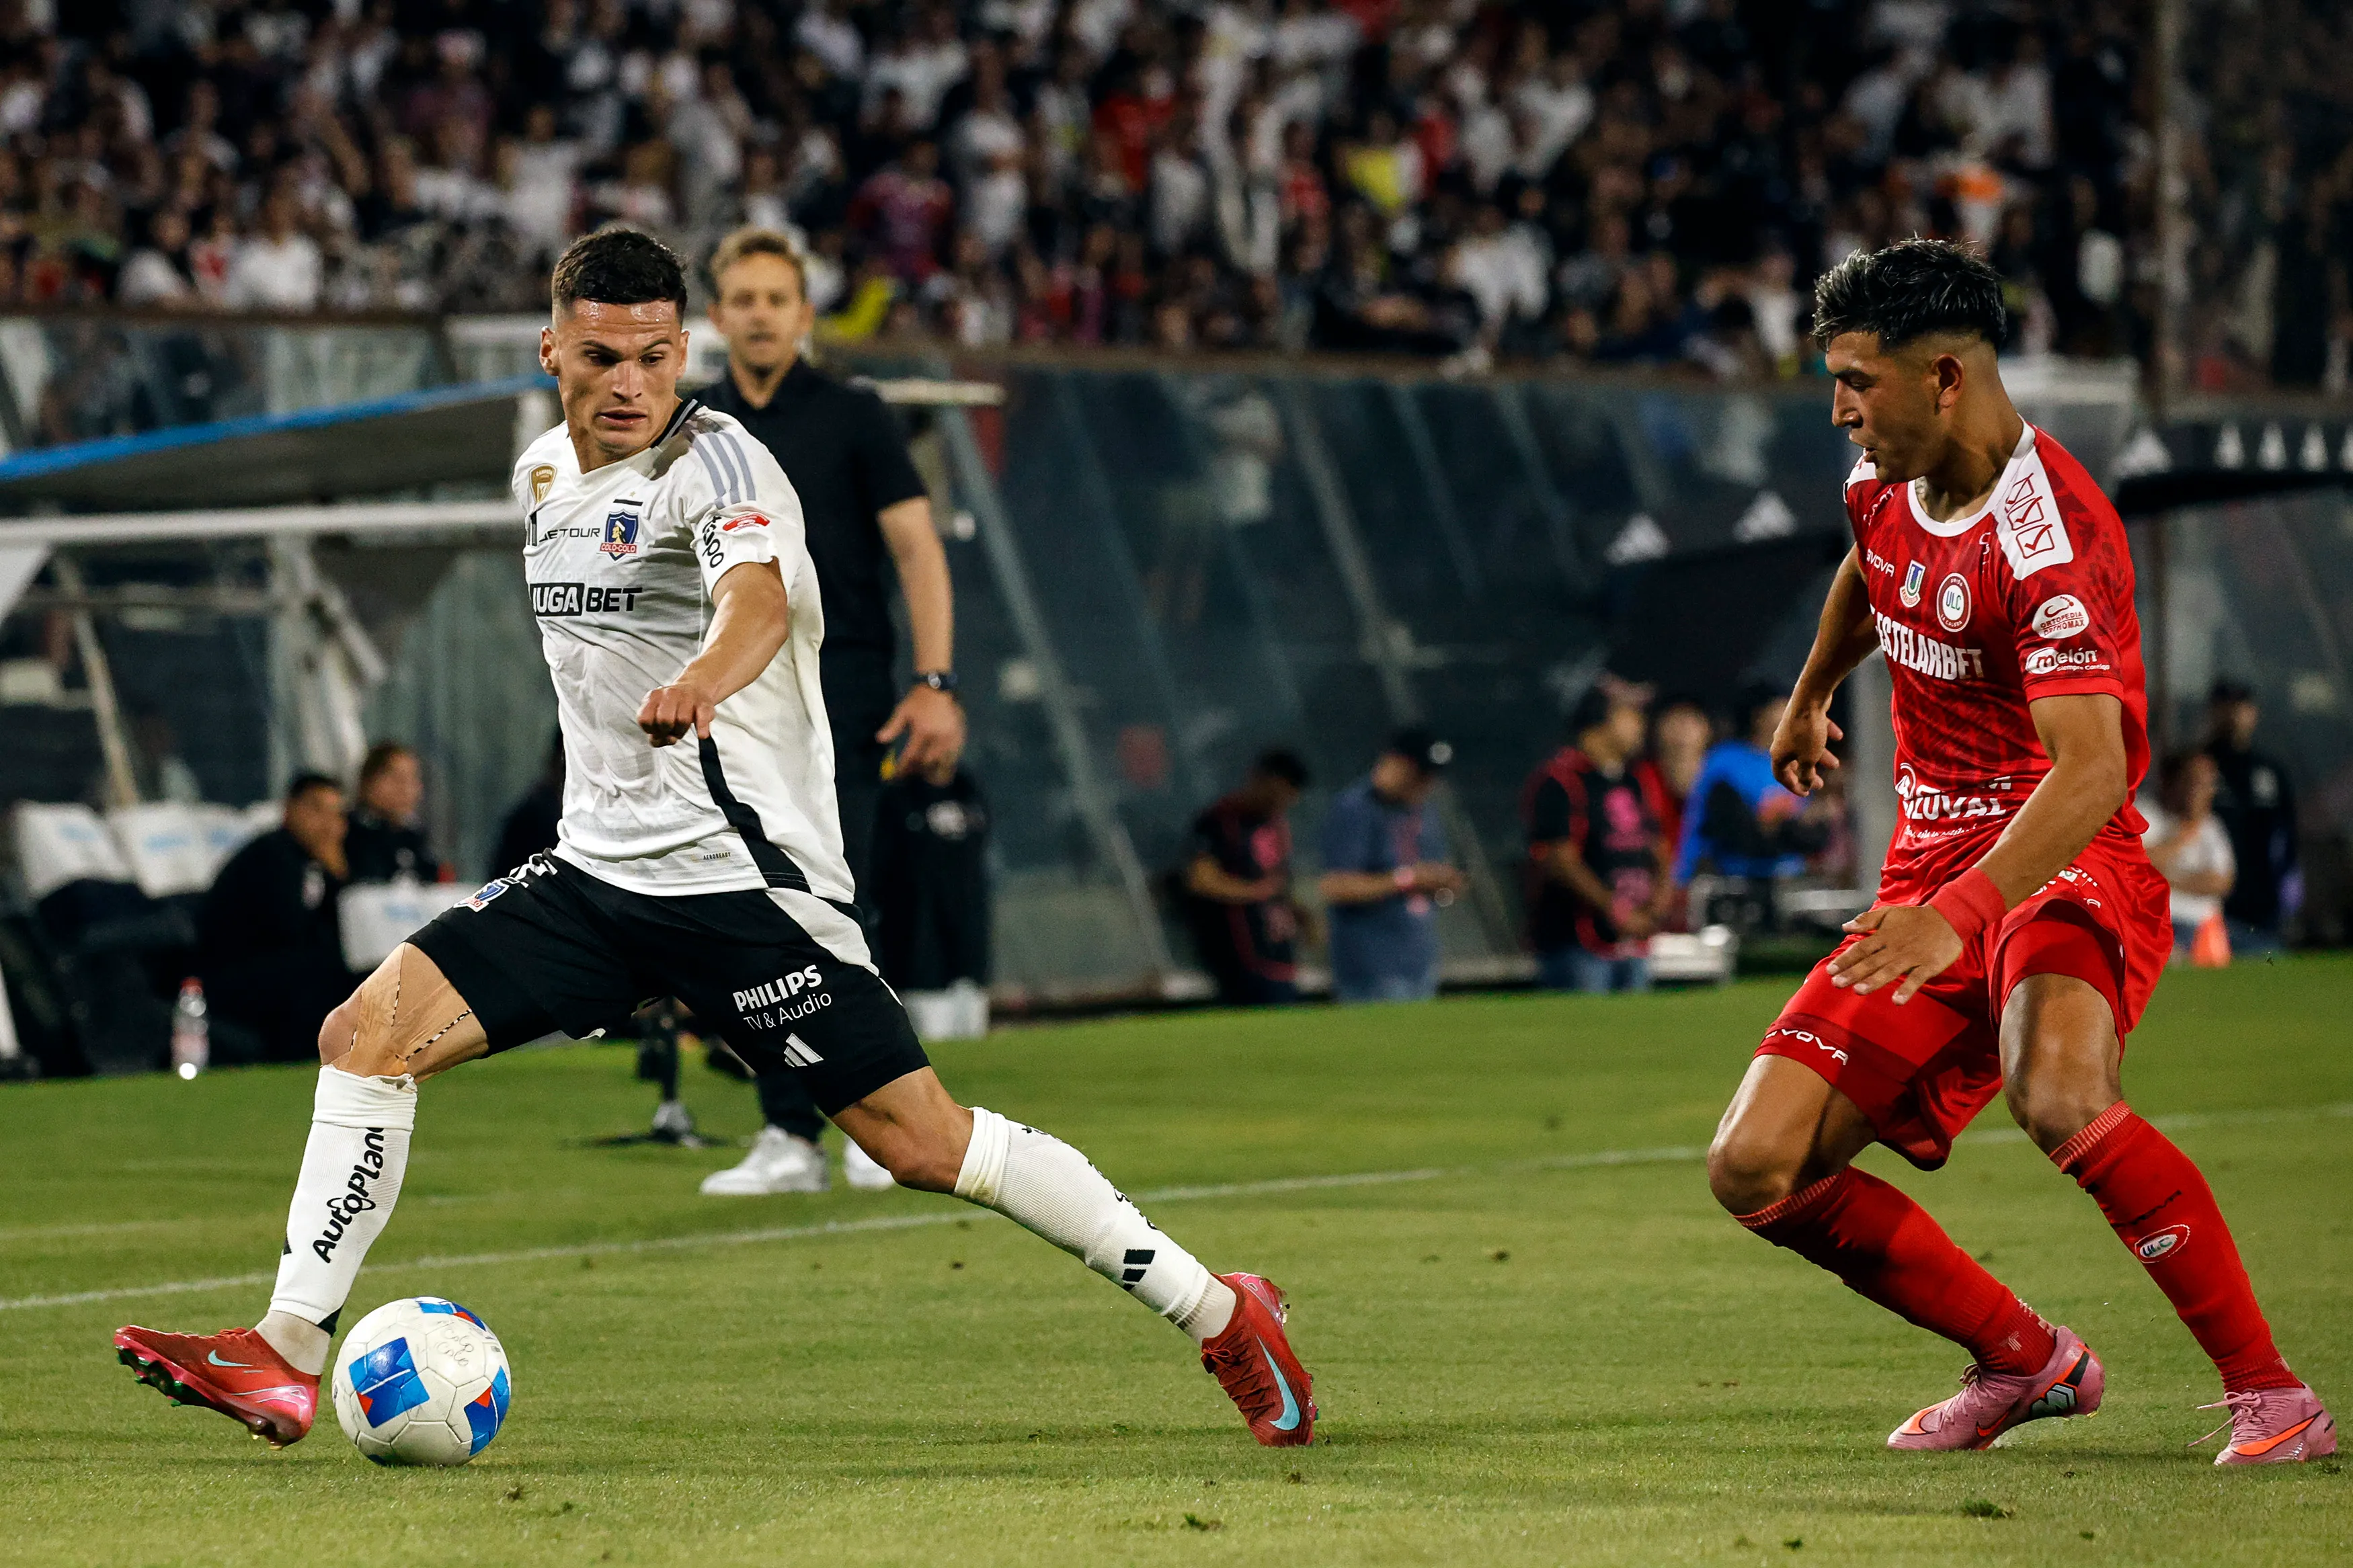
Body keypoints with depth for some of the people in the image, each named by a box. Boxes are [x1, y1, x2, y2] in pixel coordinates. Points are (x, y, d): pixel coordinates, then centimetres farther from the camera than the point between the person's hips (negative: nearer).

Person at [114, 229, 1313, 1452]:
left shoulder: (714, 462, -13)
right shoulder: (544, 475, 11)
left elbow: (760, 596, -36)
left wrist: (698, 684, -56)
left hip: (742, 870, -7)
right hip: (598, 868, 7)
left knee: (921, 1141, -12)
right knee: (367, 1033, -6)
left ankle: (1218, 1315, 1)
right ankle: (285, 1360, -1)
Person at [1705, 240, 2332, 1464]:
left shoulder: (2051, 535, -22)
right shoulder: (1886, 481, 4)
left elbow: (2092, 770, -33)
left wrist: (1962, 910, -47)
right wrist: (1810, 696, 48)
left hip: (2061, 871, -8)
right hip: (1932, 882, 8)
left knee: (2059, 1099, -39)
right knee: (1757, 1170, -5)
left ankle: (2269, 1395, -26)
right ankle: (2024, 1361, 14)